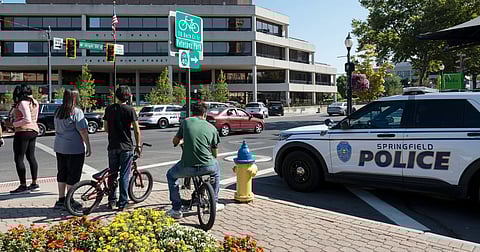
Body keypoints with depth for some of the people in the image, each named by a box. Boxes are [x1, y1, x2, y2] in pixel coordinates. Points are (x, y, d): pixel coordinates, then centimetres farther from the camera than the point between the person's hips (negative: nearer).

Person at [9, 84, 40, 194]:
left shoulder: (23, 103, -15)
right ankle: (34, 184, 19)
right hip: (34, 131, 9)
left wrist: (15, 124, -11)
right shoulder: (35, 102, 11)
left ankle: (23, 186, 0)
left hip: (23, 132, -9)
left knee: (19, 159, -1)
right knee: (31, 157, 14)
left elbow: (27, 120, -24)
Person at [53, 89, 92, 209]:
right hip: (75, 149, -7)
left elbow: (56, 128, 17)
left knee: (62, 173, 15)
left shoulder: (58, 111, 8)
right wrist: (88, 146, -10)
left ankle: (61, 200, 22)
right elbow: (83, 131, -17)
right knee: (73, 175, 2)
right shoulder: (76, 112, -15)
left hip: (59, 147, 8)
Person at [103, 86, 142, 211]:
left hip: (112, 146, 4)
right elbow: (137, 130, -8)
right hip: (126, 146, -4)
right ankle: (122, 203, 6)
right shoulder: (130, 110, -8)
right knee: (124, 176, 3)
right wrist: (138, 145, 2)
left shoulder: (109, 109, 4)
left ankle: (112, 201, 22)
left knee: (112, 174, 14)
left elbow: (106, 128, 10)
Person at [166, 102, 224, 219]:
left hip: (187, 167, -1)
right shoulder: (212, 128, 9)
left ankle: (176, 209, 24)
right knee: (216, 168, 38)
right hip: (208, 167, 2)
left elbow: (175, 141, 16)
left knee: (171, 175, 30)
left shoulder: (186, 122, 6)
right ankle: (214, 202, 40)